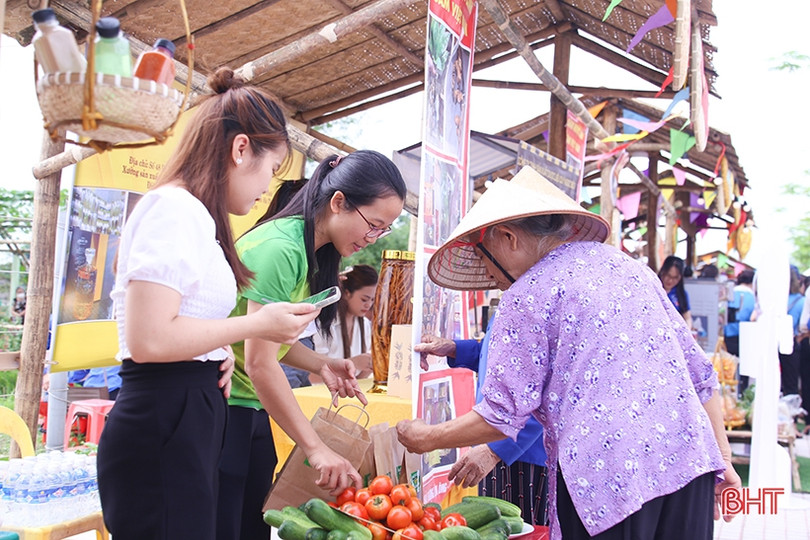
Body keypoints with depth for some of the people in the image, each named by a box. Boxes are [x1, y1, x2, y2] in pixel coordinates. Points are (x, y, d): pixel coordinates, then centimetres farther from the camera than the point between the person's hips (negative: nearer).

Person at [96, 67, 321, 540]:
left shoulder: (194, 215, 17)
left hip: (190, 421, 10)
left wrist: (220, 352, 3)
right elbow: (148, 338, -22)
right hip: (165, 427, -10)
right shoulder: (175, 207, -13)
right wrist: (257, 325, -14)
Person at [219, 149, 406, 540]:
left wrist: (320, 364, -6)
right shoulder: (280, 248, -21)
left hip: (252, 406, 9)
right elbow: (259, 363, -24)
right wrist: (316, 449, -22)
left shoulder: (314, 254, 8)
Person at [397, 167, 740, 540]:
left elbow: (502, 415, -5)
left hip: (607, 471, -7)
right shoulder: (625, 265, 15)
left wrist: (427, 438, 10)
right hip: (689, 457, 7)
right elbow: (699, 372, 15)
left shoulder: (528, 294, -4)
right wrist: (722, 458, 20)